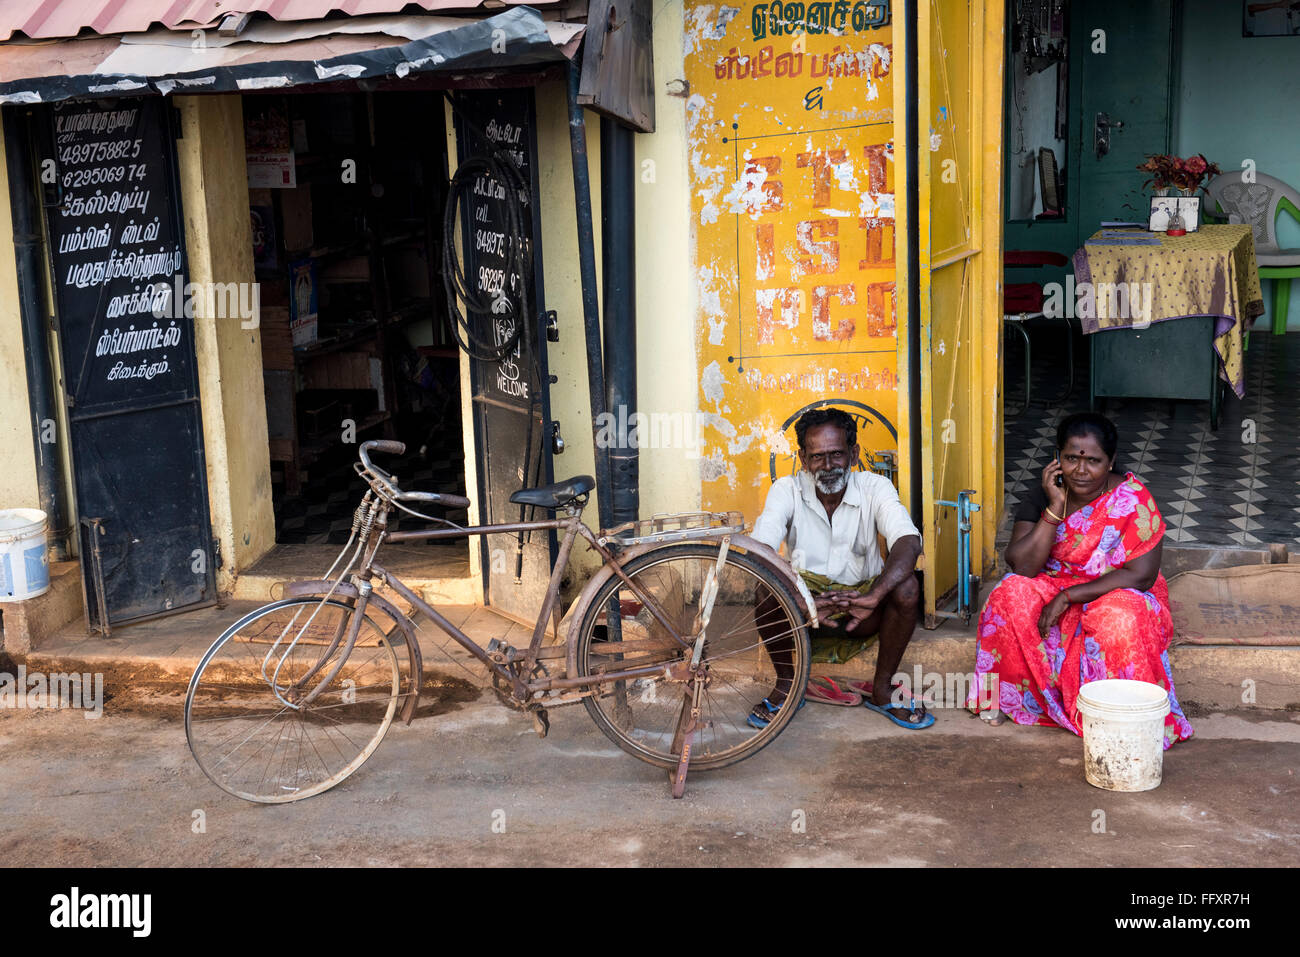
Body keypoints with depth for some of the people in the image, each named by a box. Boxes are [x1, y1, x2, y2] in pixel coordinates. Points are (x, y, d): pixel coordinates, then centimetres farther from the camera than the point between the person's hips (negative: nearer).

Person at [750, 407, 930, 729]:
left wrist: (874, 596, -47)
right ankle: (786, 685, -7)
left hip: (862, 607, 0)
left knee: (906, 586, -28)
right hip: (805, 601, 0)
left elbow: (908, 542, -28)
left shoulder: (875, 488, -11)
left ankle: (881, 687, -9)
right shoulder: (787, 490, -11)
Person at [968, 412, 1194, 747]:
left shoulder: (1132, 500, -13)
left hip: (1115, 596, -3)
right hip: (1052, 592, 3)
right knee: (1011, 596, -27)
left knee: (1120, 619, -37)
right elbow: (1022, 567, -15)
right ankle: (1005, 693, -11)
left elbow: (1141, 575, -19)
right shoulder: (1042, 498, -5)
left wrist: (1068, 596, -23)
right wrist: (1056, 507, -21)